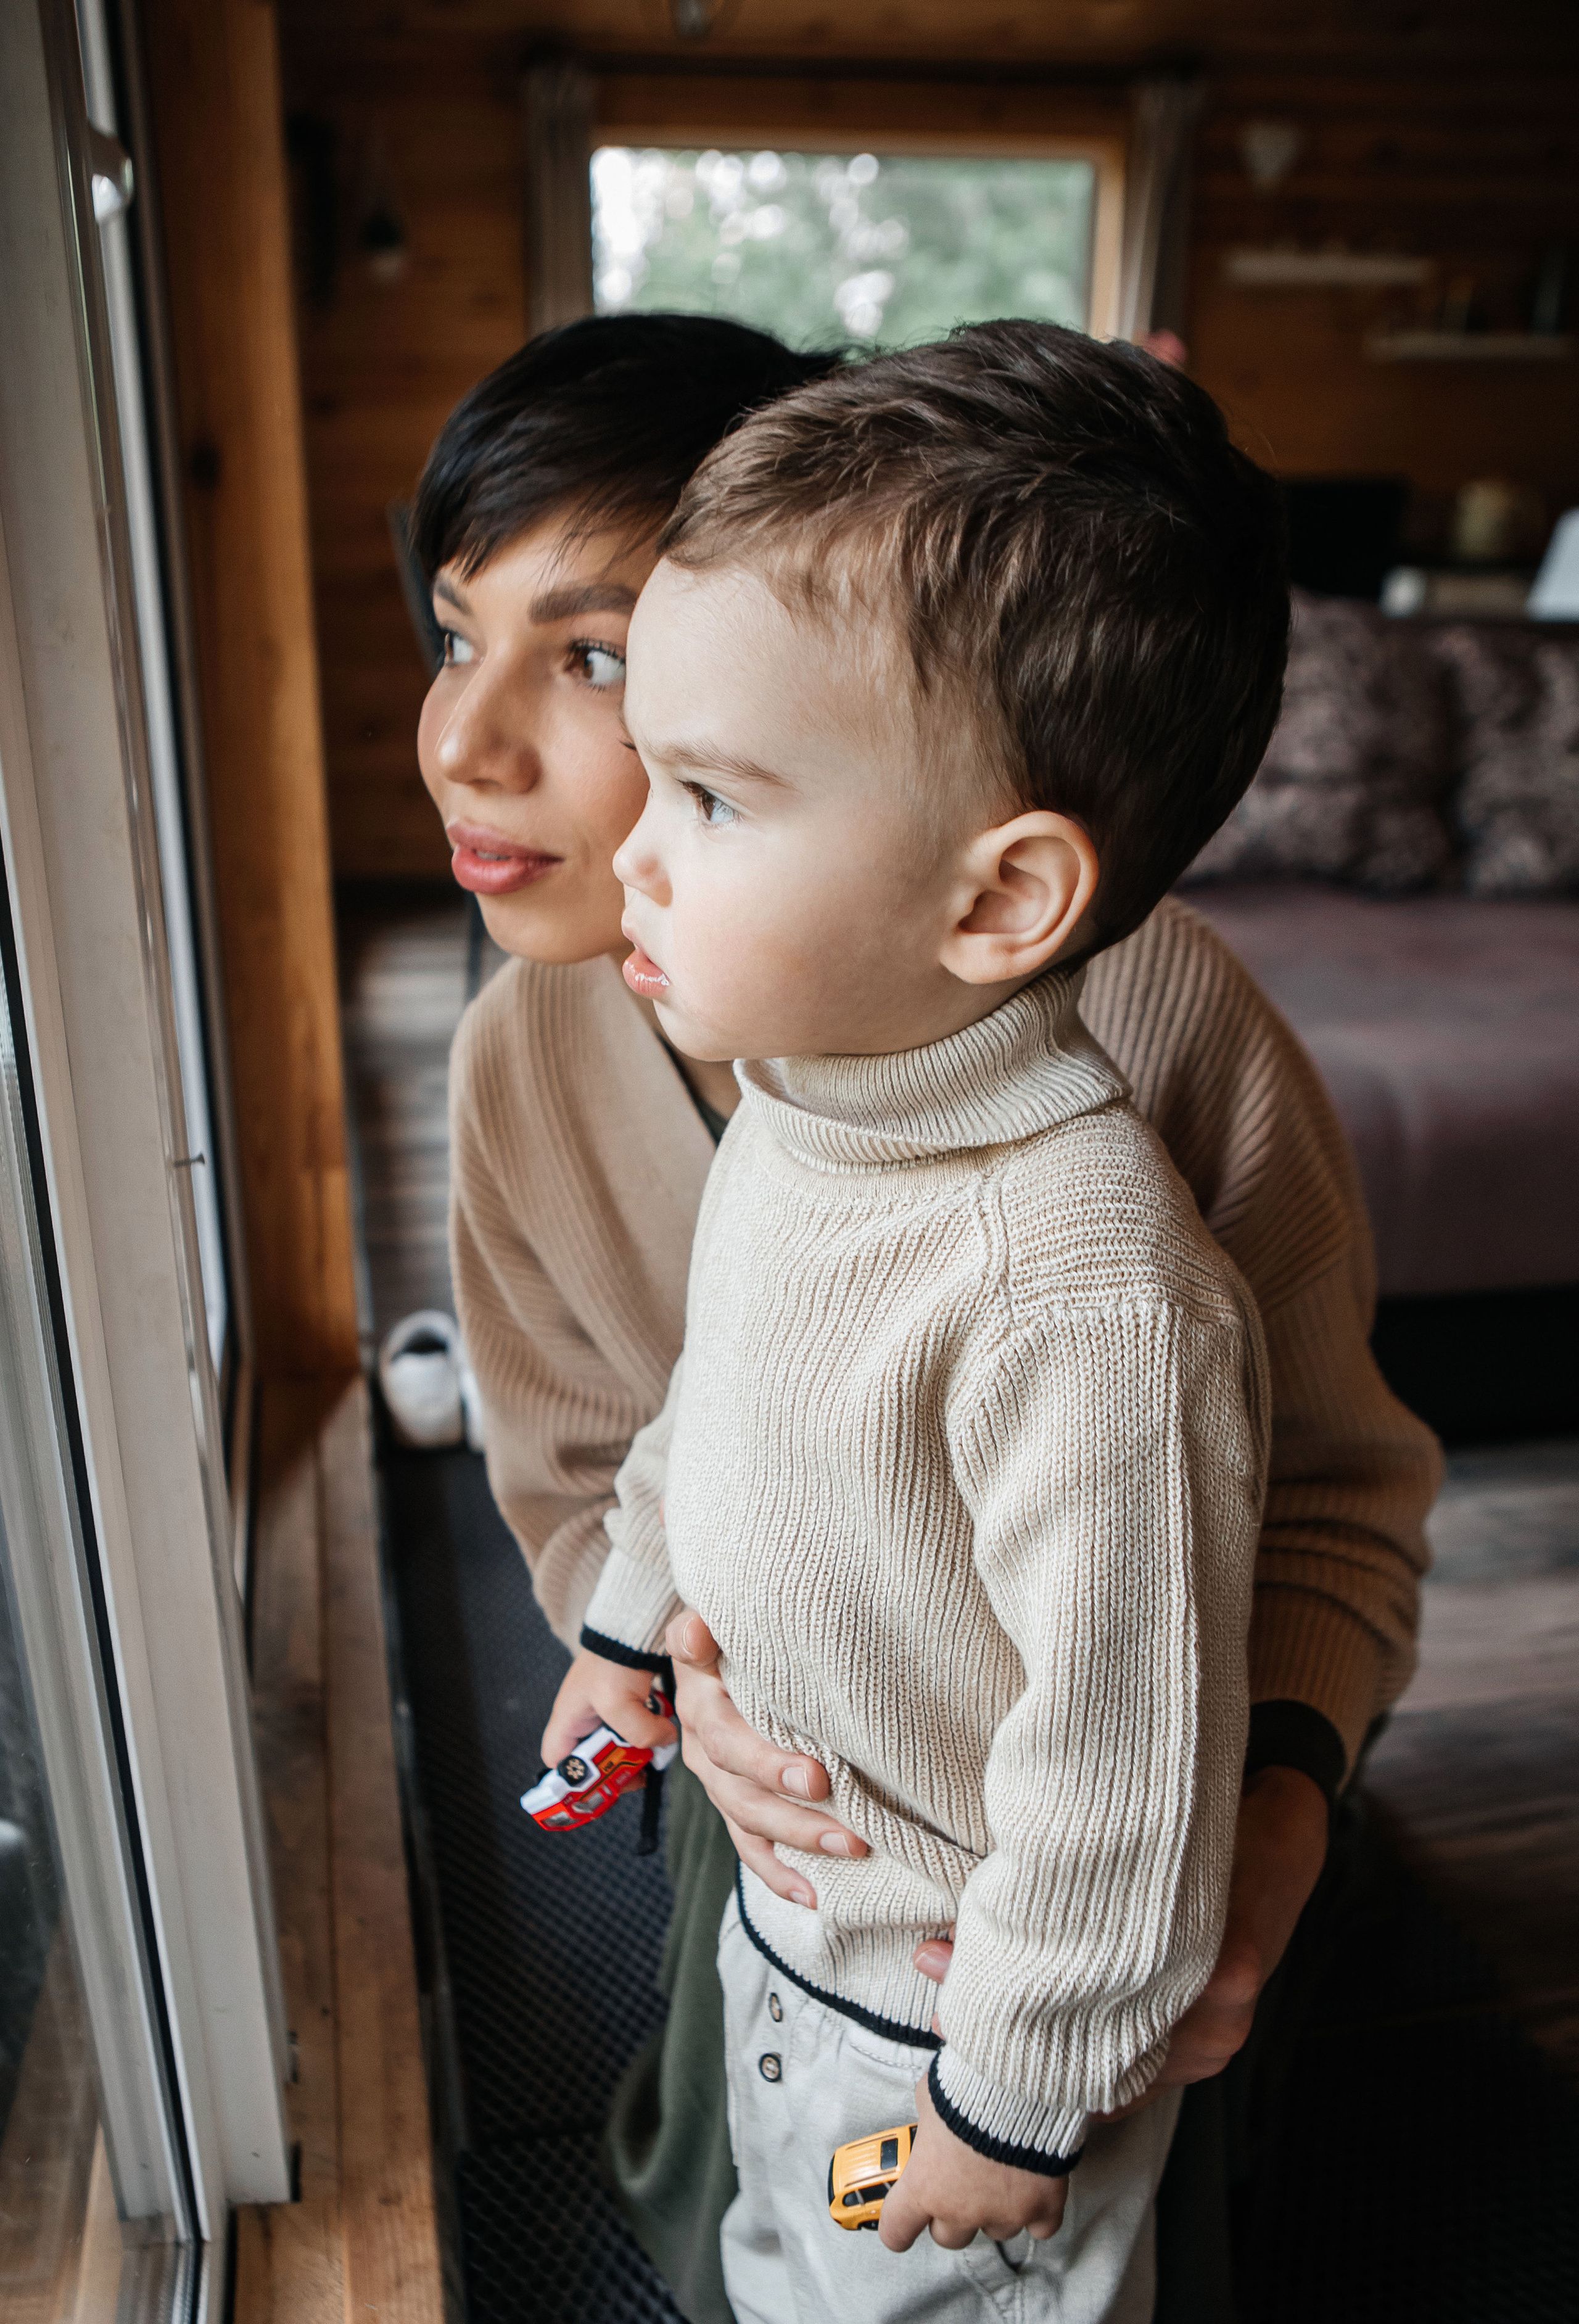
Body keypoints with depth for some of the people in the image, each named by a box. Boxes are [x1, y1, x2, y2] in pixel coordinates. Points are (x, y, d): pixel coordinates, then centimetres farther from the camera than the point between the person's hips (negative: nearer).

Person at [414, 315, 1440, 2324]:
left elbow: (1334, 1486, -19)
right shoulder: (525, 1055, -20)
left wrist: (1278, 1808, -35)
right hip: (783, 1787, 3)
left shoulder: (1144, 1013, -34)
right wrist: (691, 1664, -26)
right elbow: (577, 1481, -6)